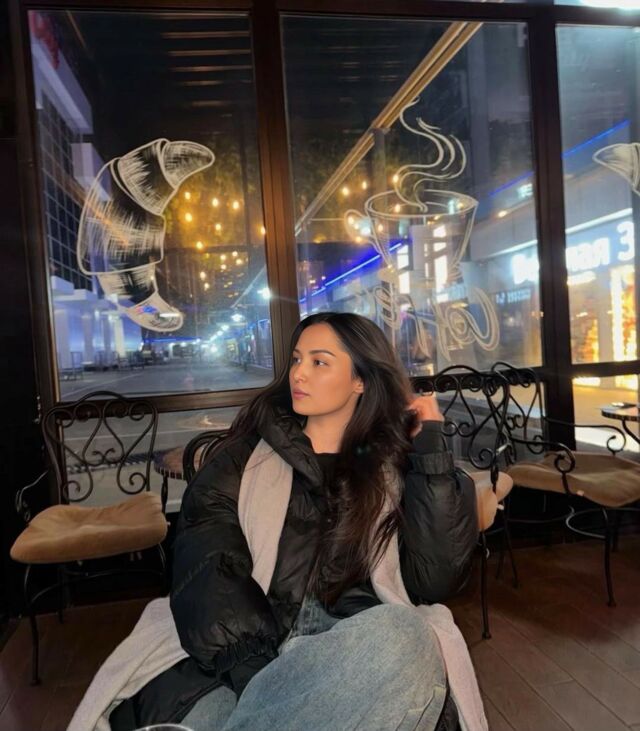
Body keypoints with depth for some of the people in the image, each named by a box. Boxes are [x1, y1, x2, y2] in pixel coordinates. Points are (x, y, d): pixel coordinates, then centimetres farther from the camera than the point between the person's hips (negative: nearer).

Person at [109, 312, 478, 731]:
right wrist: (257, 668, -20)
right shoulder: (251, 450, 11)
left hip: (349, 650, 3)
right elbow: (208, 566, -4)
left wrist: (432, 452, -2)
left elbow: (434, 581, -2)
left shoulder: (394, 465, 12)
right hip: (242, 654, -3)